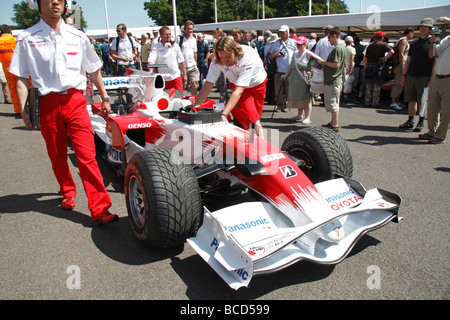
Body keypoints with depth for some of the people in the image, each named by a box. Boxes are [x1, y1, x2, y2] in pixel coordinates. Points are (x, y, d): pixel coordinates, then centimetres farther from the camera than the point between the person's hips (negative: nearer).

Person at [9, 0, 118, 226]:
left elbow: (94, 70, 18)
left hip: (75, 101, 0)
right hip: (48, 104, 1)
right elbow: (21, 78, 3)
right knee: (57, 156, 12)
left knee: (87, 155, -9)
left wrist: (104, 97, 19)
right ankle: (68, 192, 37)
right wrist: (23, 108, -5)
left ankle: (99, 210, -9)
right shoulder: (27, 38, 3)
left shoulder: (77, 37, 8)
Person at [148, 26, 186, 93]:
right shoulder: (156, 47, -2)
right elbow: (151, 61, -15)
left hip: (176, 77, 2)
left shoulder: (175, 46, 7)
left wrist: (184, 74, 12)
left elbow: (181, 61, 13)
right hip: (163, 79, -1)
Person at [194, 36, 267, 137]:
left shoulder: (247, 58, -42)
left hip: (257, 84, -2)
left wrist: (224, 114, -54)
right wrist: (195, 107, -35)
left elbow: (239, 90, -47)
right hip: (235, 83, 2)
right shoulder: (217, 61, -30)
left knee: (256, 114, 11)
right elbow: (208, 85, -27)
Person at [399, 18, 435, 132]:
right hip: (411, 76, 5)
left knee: (422, 102, 1)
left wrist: (431, 79, -13)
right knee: (411, 100, 7)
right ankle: (410, 121, 14)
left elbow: (436, 62, -6)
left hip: (424, 77, -5)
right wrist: (404, 75, 12)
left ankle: (421, 123, 10)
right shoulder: (414, 43, 16)